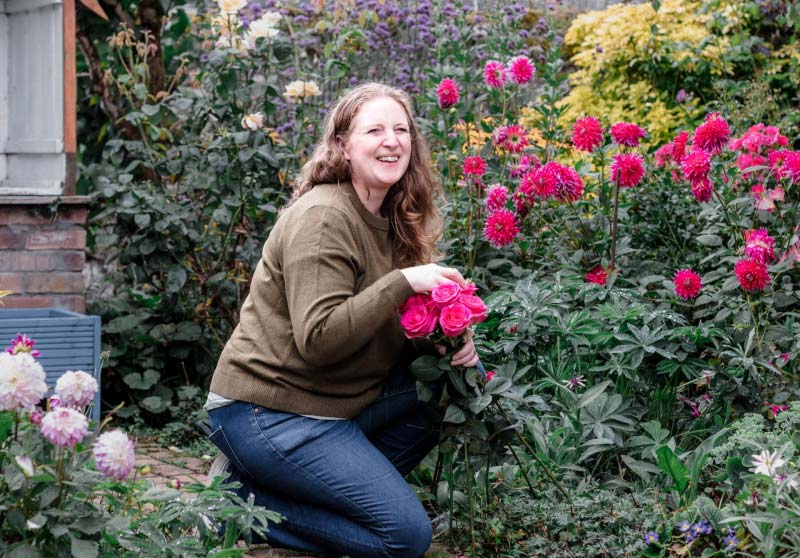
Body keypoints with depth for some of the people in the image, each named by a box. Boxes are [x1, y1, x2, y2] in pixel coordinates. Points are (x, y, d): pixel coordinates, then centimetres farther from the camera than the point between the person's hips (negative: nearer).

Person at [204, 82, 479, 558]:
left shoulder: (394, 220, 9)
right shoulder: (322, 219, -17)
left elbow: (393, 325, 15)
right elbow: (318, 339, -25)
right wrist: (402, 282, -27)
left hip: (337, 404, 9)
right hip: (268, 411, -9)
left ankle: (352, 482, 2)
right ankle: (244, 501, -4)